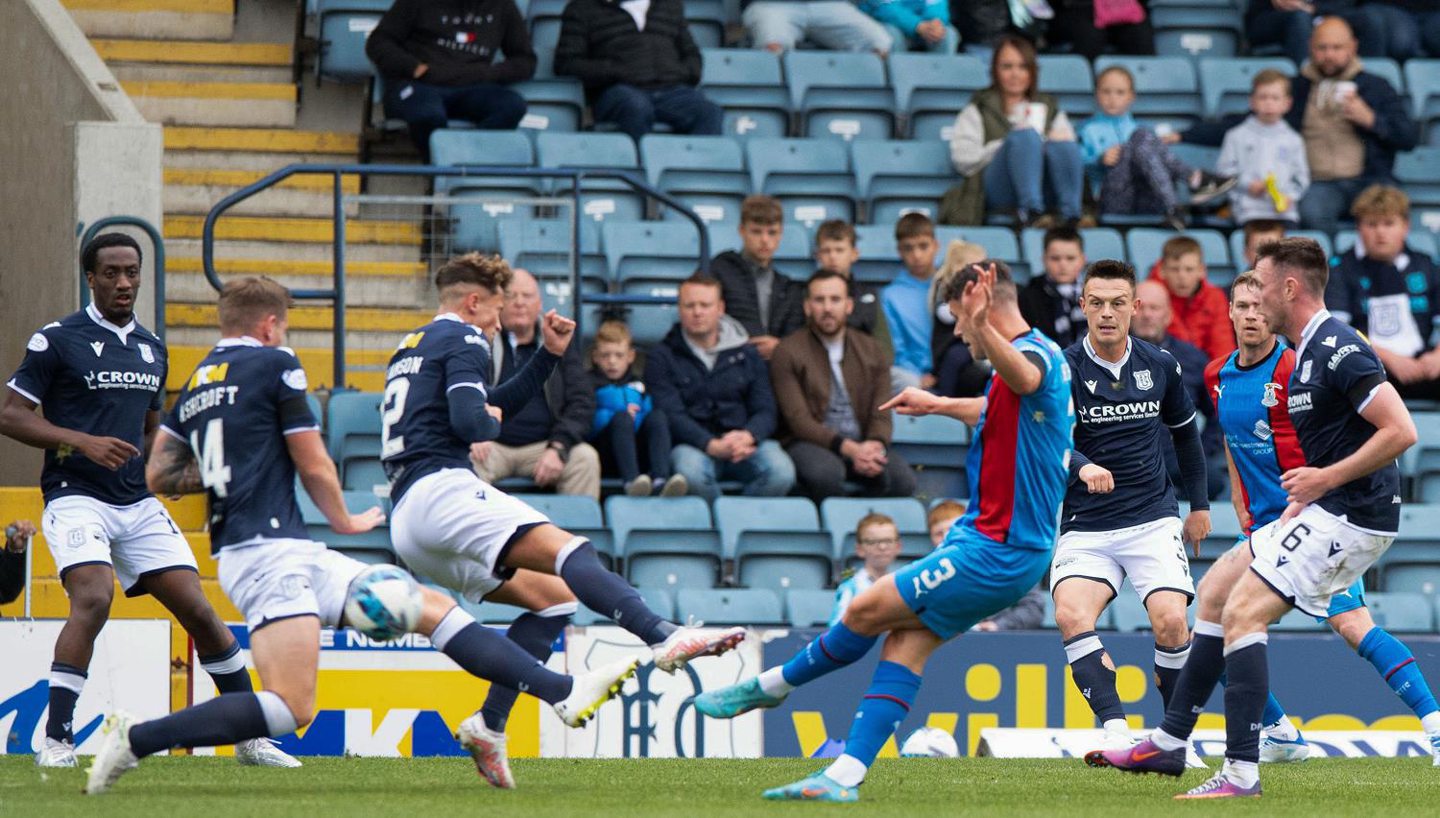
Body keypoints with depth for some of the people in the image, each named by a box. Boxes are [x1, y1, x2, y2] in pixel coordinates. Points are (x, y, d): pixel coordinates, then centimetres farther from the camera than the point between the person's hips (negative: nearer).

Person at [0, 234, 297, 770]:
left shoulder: (152, 349, 16)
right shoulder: (57, 340, -4)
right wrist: (82, 442, -19)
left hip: (138, 505, 6)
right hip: (75, 498, -6)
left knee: (199, 611, 1)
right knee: (92, 600, -28)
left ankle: (251, 738, 13)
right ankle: (56, 740, -21)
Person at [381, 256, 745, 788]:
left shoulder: (411, 349, 29)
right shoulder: (463, 340, 1)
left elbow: (498, 406, 35)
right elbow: (472, 421, -15)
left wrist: (549, 354, 27)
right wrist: (490, 418, 8)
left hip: (407, 525, 9)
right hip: (441, 490, -9)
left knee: (552, 596, 9)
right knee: (567, 550, -24)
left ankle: (489, 725, -4)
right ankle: (664, 639, -46)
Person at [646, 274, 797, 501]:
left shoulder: (747, 354, 17)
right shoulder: (662, 356, 8)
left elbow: (765, 410, 9)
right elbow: (671, 415, -5)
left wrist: (748, 437, -16)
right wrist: (712, 446, -22)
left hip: (746, 442, 2)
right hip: (693, 445, -2)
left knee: (781, 472, -31)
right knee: (691, 472, -39)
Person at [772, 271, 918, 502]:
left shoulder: (869, 350, 14)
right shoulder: (788, 352, 0)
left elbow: (881, 413, 7)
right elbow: (798, 419, -10)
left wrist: (876, 444, -18)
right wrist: (848, 448, -22)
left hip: (862, 445, 3)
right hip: (810, 443, -3)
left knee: (902, 478, -28)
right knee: (826, 472, -39)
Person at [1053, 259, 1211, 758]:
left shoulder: (1159, 365, 5)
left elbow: (1185, 431, 22)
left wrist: (1199, 503, 25)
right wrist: (1082, 467, -39)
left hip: (1153, 518, 1)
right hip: (1086, 526, -1)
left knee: (1170, 621, -19)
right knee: (1071, 614, -26)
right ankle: (1115, 731, -28)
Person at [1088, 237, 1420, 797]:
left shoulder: (1338, 351, -18)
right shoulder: (1304, 355, 14)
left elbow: (1400, 431, -25)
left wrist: (1325, 479, -19)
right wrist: (1303, 496, 11)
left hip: (1352, 517, -10)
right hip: (1327, 511, 10)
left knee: (1242, 612, -16)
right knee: (1221, 600, 13)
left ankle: (1242, 772, -18)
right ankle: (1168, 742, 20)